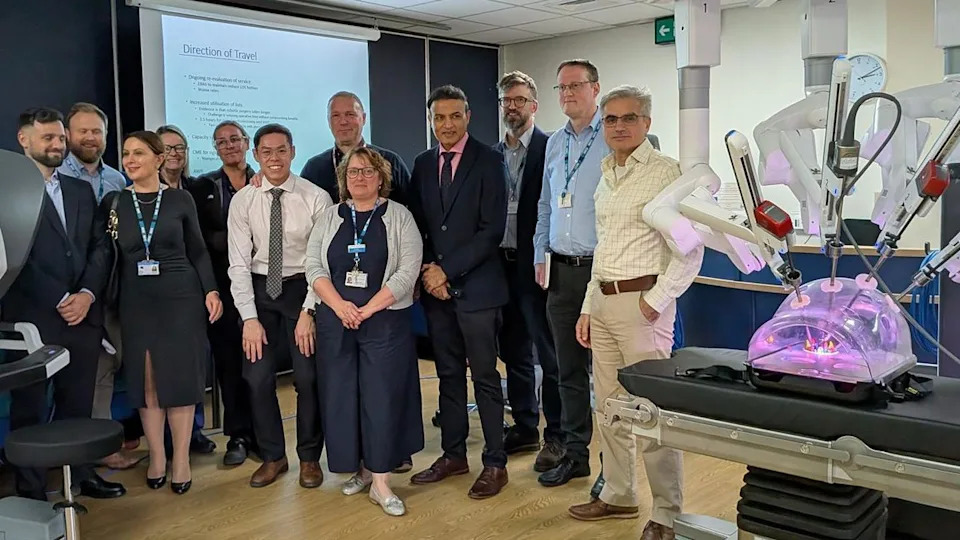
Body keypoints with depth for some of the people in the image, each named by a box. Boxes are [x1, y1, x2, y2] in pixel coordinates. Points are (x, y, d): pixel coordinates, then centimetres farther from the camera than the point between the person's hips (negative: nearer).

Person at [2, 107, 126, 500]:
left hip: (82, 314, 5)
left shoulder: (81, 190, 16)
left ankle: (81, 474, 23)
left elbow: (98, 247, 11)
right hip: (32, 317, -4)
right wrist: (59, 300, -11)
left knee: (78, 404, 11)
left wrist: (87, 294, -4)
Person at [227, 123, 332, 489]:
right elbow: (239, 263, -3)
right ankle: (272, 456, 20)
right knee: (258, 378, 1)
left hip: (302, 289, -2)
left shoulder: (316, 198, -9)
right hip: (258, 290, 2)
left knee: (308, 377, -1)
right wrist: (250, 318, -9)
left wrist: (308, 311, -14)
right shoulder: (242, 201, -2)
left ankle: (309, 457, 19)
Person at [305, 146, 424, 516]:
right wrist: (339, 305, -12)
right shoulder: (330, 217, 10)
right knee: (342, 396, 6)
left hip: (386, 321, -3)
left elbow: (408, 271, -8)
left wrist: (369, 309, -15)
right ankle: (361, 468, 21)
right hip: (336, 321, 3)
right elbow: (314, 266, 3)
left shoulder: (399, 217, 1)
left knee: (383, 397, -3)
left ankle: (380, 482, 5)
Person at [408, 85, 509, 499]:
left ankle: (495, 463, 12)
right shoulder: (422, 164, 11)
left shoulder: (488, 161, -5)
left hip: (476, 286, -5)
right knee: (448, 375, 13)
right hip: (434, 286, 5)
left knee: (485, 377, 2)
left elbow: (492, 229, -11)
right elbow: (417, 225, 12)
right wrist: (427, 271, -3)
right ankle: (453, 455, 24)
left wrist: (447, 271, -13)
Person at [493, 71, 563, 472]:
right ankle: (524, 427, 27)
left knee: (548, 355, 0)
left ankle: (555, 435, 11)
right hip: (501, 263, 7)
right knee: (513, 353, 14)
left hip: (534, 264, -7)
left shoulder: (550, 148, -6)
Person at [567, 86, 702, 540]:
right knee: (609, 405, 15)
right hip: (603, 300, 8)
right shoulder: (607, 178, 16)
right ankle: (618, 495, 29)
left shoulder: (666, 172, -8)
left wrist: (656, 301, -15)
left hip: (641, 301, -8)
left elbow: (690, 248, -12)